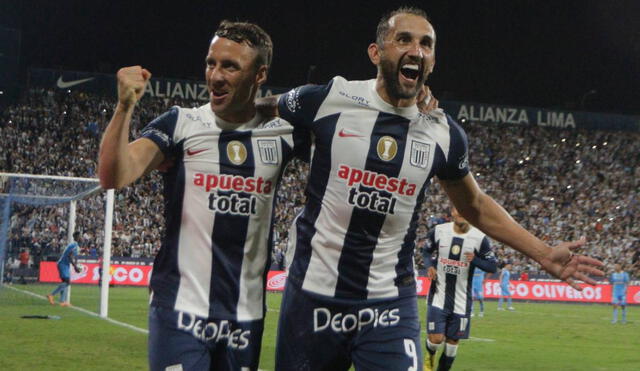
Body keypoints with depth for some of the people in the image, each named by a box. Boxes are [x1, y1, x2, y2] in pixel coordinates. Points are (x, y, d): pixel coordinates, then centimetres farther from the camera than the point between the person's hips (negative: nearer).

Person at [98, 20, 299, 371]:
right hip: (181, 311, -3)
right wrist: (125, 107, -26)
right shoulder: (181, 124, -3)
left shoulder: (282, 134, 6)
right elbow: (114, 177, -14)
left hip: (246, 316, 3)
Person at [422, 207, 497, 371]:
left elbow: (493, 266, -2)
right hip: (439, 294, 0)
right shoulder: (438, 231, -3)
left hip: (461, 300, 1)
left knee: (453, 340, 6)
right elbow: (427, 251, 15)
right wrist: (430, 266, -5)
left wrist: (475, 260, -21)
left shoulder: (479, 238, -7)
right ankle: (430, 355, 26)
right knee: (436, 338, -9)